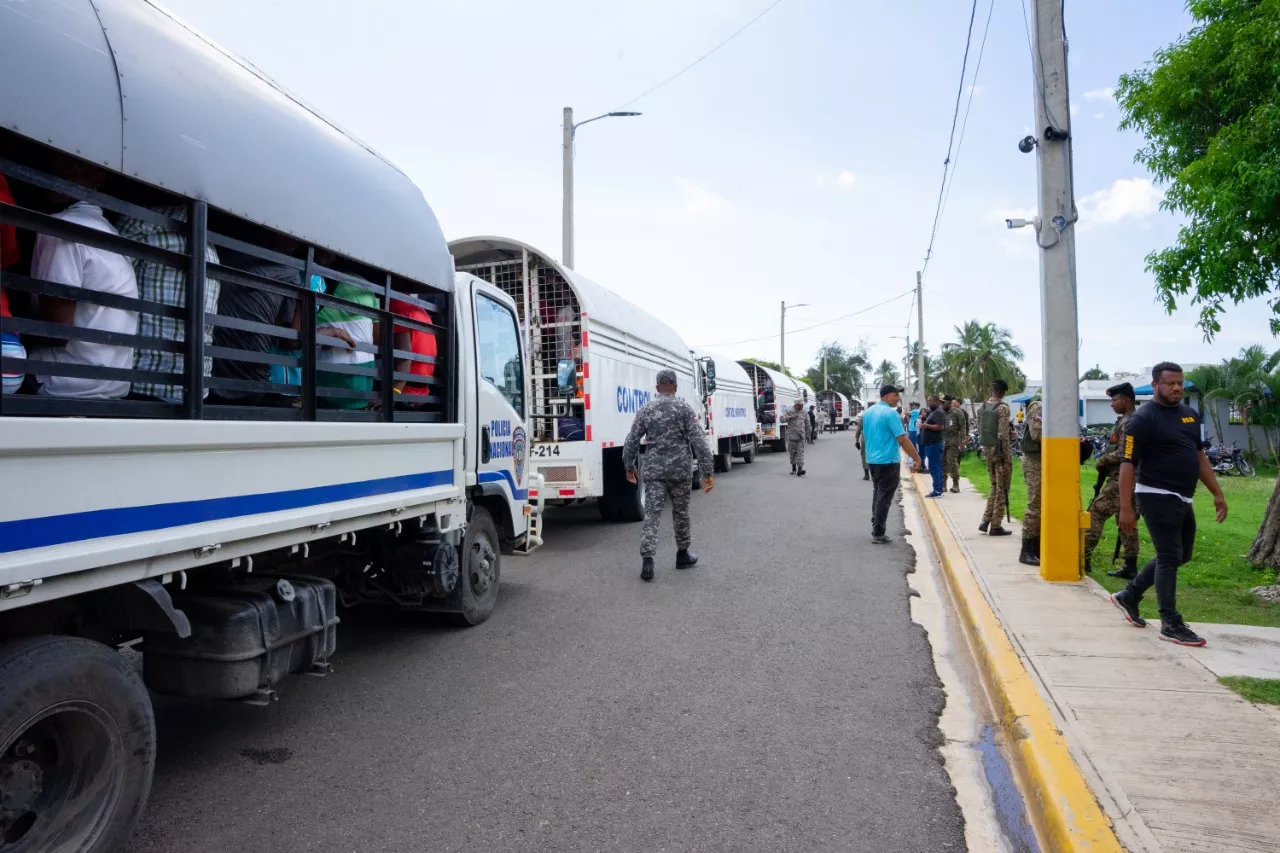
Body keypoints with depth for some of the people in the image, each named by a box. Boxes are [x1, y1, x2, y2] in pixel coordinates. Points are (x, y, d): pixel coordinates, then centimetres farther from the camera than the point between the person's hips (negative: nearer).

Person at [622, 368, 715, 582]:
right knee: (681, 512, 15)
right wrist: (707, 472, -6)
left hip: (654, 470, 1)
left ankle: (647, 560, -12)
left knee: (651, 514, -1)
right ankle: (683, 555, 28)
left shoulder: (646, 410, 3)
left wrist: (629, 467, 18)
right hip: (679, 468, 0)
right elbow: (699, 442, -9)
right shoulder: (684, 408, -3)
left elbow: (631, 441, 4)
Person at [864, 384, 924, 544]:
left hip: (872, 459, 8)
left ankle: (875, 528, 23)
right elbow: (902, 440, -18)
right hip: (888, 461, -8)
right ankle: (878, 534, 0)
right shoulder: (890, 413, -16)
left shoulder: (867, 412, 10)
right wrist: (917, 458, -13)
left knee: (877, 494, 18)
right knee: (884, 497, -2)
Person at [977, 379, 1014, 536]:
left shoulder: (982, 407, 8)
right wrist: (1008, 456, -16)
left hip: (987, 450, 7)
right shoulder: (1003, 407, -14)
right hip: (1000, 451, -7)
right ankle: (996, 526, 5)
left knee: (995, 487, 18)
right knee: (1002, 489, 2)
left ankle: (986, 521, 15)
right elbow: (1003, 435, -19)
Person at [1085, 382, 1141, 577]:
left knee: (1096, 513, -7)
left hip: (1120, 480, -10)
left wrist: (1103, 460, -9)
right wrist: (1106, 459, 10)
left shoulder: (1127, 422, -14)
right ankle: (1130, 568, 13)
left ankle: (1083, 557, -7)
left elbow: (1122, 453, -22)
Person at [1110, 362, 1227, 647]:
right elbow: (1128, 464, -16)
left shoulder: (1190, 414, 11)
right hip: (1158, 497, -8)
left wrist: (1217, 493, 15)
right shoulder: (1143, 419, -13)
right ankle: (1171, 624, 7)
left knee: (1180, 556, 15)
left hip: (1183, 498, 8)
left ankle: (1129, 595, 28)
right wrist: (1126, 508, -20)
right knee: (1169, 557, -4)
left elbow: (1199, 455, 20)